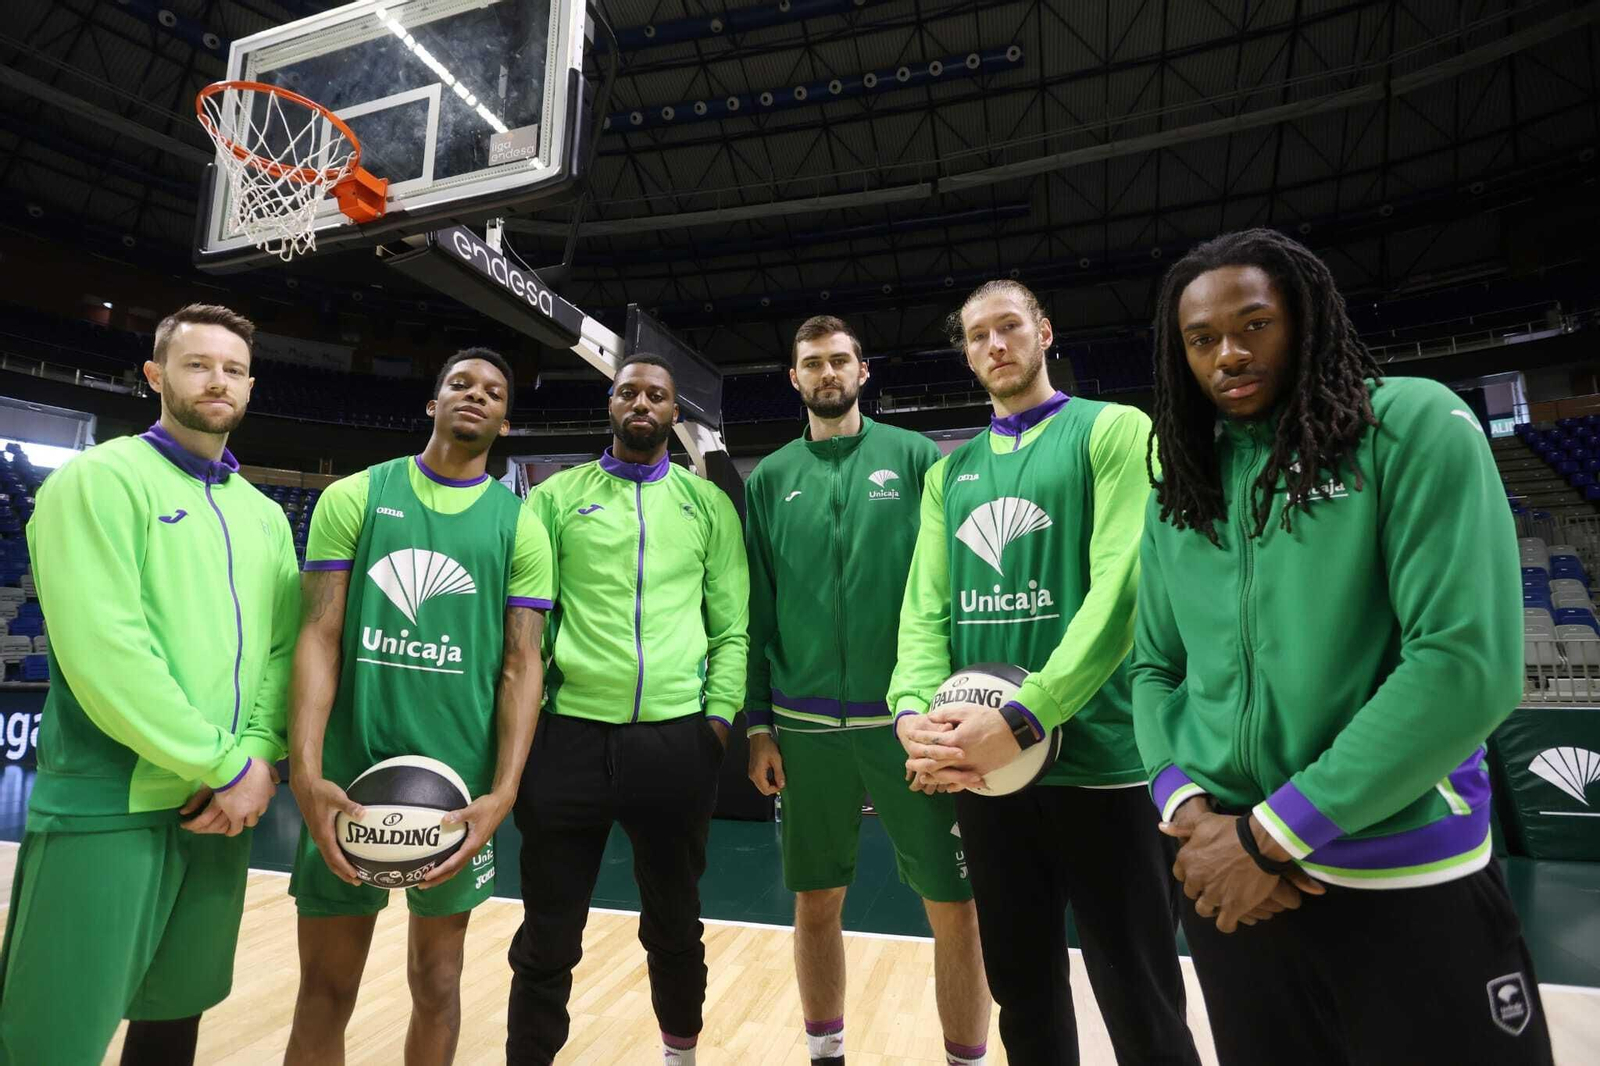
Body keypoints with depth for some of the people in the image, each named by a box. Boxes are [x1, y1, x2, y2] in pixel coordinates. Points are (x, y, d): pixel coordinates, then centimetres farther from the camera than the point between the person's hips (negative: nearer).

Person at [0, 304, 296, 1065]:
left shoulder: (264, 514, 13)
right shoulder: (101, 478, -7)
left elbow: (282, 645, 9)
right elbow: (101, 648, -18)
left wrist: (261, 759, -7)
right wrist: (226, 764, -16)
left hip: (223, 803, 6)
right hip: (111, 804, -6)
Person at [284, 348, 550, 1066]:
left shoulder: (520, 527, 3)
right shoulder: (354, 496, 4)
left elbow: (521, 665, -2)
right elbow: (319, 638, -2)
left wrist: (503, 792, -13)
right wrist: (305, 773, -13)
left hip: (459, 781, 0)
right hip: (348, 774, 0)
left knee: (436, 979, 14)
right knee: (326, 990, 10)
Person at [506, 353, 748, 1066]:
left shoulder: (709, 504, 9)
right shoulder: (557, 497, 7)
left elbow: (731, 627, 6)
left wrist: (719, 716, -4)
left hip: (678, 738, 1)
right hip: (571, 732, 0)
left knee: (675, 922, 17)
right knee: (548, 933, 10)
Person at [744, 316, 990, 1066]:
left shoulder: (915, 457, 2)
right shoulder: (770, 480, 8)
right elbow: (754, 610, 7)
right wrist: (758, 724, 3)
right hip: (806, 725, 2)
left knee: (955, 907, 5)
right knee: (816, 902, 14)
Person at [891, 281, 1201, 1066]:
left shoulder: (1114, 431, -1)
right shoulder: (950, 472, 13)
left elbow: (1121, 587, -14)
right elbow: (925, 604, 6)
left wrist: (1023, 718, -23)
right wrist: (912, 710, -13)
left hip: (1100, 759, -4)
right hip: (980, 764, 5)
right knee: (1022, 991, 19)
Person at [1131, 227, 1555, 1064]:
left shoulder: (1414, 427, -8)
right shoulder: (1179, 492, 6)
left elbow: (1467, 663, -17)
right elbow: (1155, 668, 7)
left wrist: (1272, 833, -16)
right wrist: (1190, 808, -11)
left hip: (1405, 887, -4)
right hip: (1230, 880, 4)